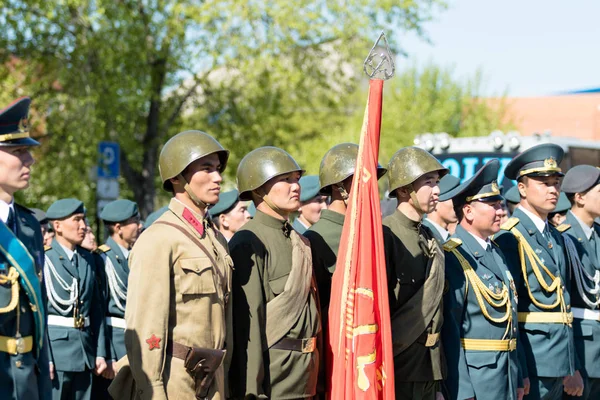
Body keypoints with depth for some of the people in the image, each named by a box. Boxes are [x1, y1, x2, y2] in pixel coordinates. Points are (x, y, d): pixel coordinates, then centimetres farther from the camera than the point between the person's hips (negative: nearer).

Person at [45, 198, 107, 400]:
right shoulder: (44, 259, -7)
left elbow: (96, 309, 13)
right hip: (54, 350, -6)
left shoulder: (88, 259, 13)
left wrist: (100, 353, 9)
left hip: (85, 353, 6)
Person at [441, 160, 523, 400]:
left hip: (505, 372, 8)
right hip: (474, 376, -8)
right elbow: (449, 329, -18)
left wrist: (517, 380, 17)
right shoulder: (452, 258, -14)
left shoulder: (496, 252, 13)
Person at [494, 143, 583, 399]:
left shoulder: (557, 238, 15)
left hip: (558, 364, 8)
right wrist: (518, 373, -18)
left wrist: (572, 368, 17)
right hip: (530, 366, -8)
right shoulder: (509, 238, -11)